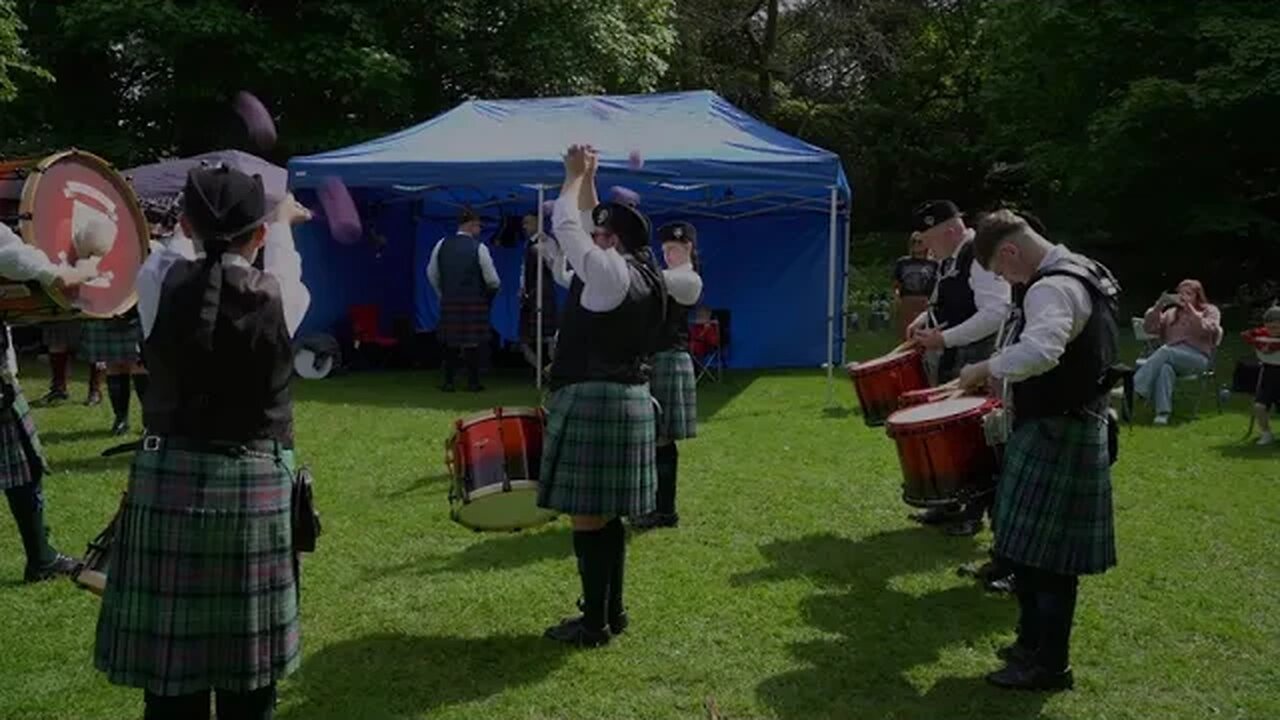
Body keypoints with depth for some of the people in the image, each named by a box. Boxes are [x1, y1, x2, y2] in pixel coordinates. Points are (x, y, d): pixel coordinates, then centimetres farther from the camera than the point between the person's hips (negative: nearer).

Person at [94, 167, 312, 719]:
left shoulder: (160, 281, -4)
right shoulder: (280, 296, -6)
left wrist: (206, 225, 41)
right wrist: (283, 221, 39)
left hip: (166, 477, 1)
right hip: (256, 485, -1)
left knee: (167, 653, 10)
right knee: (247, 663, 11)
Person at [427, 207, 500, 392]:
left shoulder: (442, 245, 3)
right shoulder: (478, 247, -9)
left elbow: (432, 274, 8)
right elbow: (492, 280, -9)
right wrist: (490, 293, 11)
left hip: (449, 301, 4)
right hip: (475, 301, -4)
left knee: (450, 342, 8)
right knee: (473, 342, 3)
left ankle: (448, 382, 10)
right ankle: (473, 383, 6)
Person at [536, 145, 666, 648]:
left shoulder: (610, 272, -15)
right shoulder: (642, 273, 12)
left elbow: (566, 226, -10)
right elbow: (588, 224, 24)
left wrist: (575, 175, 4)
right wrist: (588, 179, 22)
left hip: (593, 402, -10)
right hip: (627, 399, 10)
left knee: (588, 515, -3)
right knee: (607, 514, 15)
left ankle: (594, 623, 4)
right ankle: (612, 611, 24)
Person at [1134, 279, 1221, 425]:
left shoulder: (1210, 311, 13)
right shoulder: (1171, 312, 22)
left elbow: (1208, 330, -9)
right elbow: (1149, 327, 9)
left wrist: (1191, 310, -15)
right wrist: (1158, 306, -3)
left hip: (1198, 358, -3)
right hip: (1171, 357, 3)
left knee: (1165, 351, -35)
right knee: (1166, 366, -37)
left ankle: (1135, 389, -45)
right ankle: (1163, 412, -49)